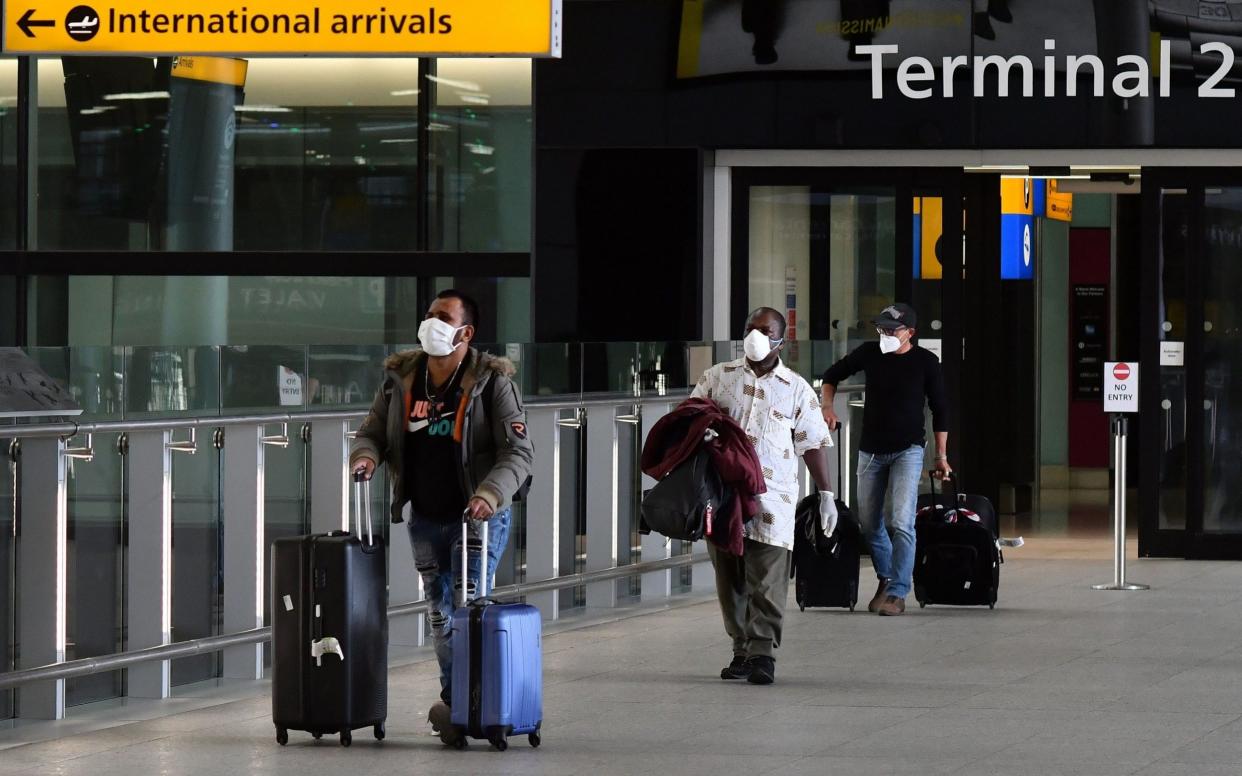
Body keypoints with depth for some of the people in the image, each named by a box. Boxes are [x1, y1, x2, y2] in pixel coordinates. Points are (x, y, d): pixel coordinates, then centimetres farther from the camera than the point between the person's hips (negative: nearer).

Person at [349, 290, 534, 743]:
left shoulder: (491, 381, -13)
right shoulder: (400, 378, 1)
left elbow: (518, 452, -16)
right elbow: (372, 430, 9)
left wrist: (490, 493, -33)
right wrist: (366, 455, -16)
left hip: (478, 517, -5)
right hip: (426, 520, 5)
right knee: (441, 616, 12)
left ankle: (457, 702, -14)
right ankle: (458, 706, 21)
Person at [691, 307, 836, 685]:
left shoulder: (796, 389, 9)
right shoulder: (718, 377, 13)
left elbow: (813, 444, 9)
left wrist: (826, 494, 3)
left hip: (772, 495, -2)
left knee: (767, 579, -10)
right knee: (730, 579, 4)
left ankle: (762, 653, -10)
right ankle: (742, 649, 12)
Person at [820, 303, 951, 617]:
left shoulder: (925, 362, -4)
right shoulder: (870, 353, 2)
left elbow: (939, 410, 3)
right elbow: (832, 375, 17)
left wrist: (941, 456, 3)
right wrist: (828, 406, 0)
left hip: (908, 450, -4)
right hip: (871, 450, 4)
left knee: (902, 523, -16)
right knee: (869, 523, 10)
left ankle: (897, 594, -17)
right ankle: (886, 578, 30)